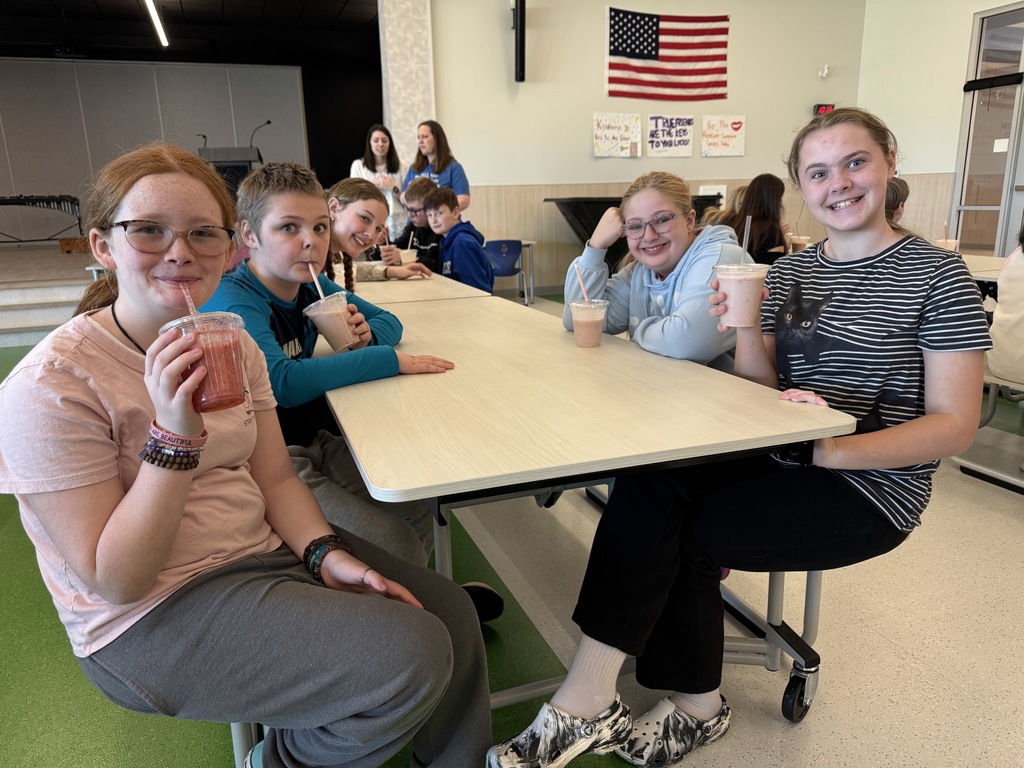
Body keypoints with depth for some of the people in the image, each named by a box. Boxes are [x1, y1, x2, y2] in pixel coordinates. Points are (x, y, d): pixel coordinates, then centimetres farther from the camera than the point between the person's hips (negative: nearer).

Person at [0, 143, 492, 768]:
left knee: (451, 612, -2)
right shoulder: (51, 385, -17)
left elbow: (276, 478, 5)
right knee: (411, 658, -20)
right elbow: (112, 582, -19)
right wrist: (174, 434, -30)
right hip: (154, 617, -6)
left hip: (267, 551, 7)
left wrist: (324, 553, -13)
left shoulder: (232, 345, 3)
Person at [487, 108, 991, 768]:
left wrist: (835, 450, -26)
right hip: (781, 457, 5)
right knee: (648, 480, -20)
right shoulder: (788, 272, 9)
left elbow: (956, 424, -10)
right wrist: (747, 329, -15)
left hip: (871, 486, -5)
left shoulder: (937, 276, -6)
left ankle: (583, 707, -4)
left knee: (672, 533, -20)